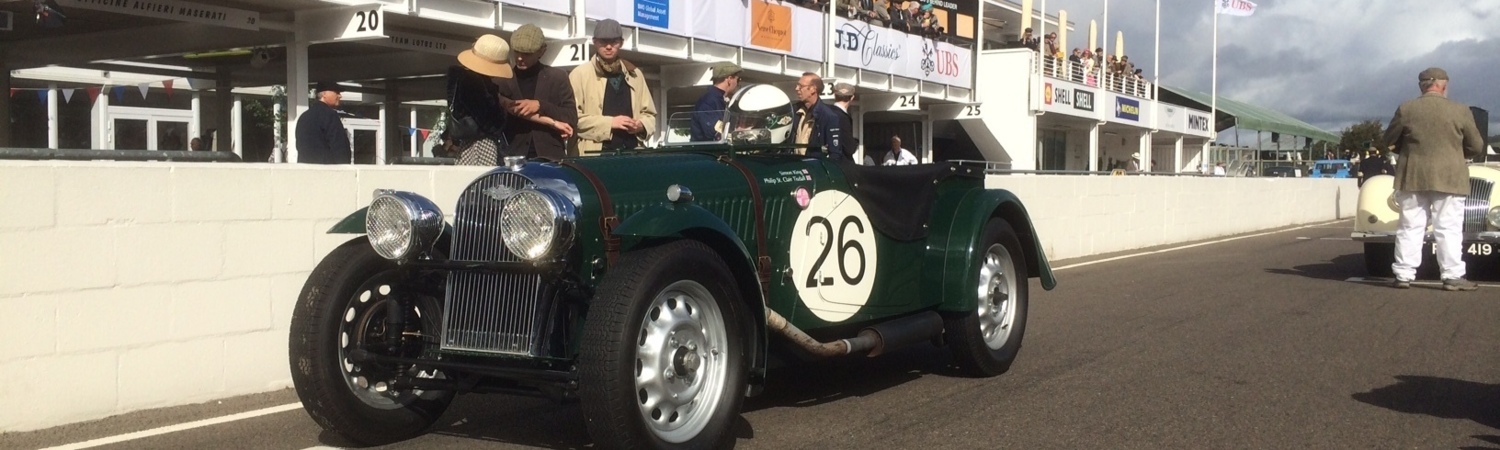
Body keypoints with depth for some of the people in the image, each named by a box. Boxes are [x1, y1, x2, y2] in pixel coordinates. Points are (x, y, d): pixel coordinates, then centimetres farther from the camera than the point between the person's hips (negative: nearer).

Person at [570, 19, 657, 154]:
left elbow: (649, 113, 23)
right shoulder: (580, 74, 3)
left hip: (631, 152, 4)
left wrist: (641, 125, -1)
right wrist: (609, 122, -13)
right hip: (594, 154, -4)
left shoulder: (635, 74, 18)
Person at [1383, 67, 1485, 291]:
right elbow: (1476, 147, 2)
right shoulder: (1460, 110, -5)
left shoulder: (1406, 109, -3)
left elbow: (1389, 141, 6)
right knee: (1449, 229, 3)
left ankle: (1404, 275, 6)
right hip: (1449, 178, -1)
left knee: (1410, 228, 6)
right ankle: (1453, 277, 2)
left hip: (1413, 177, 1)